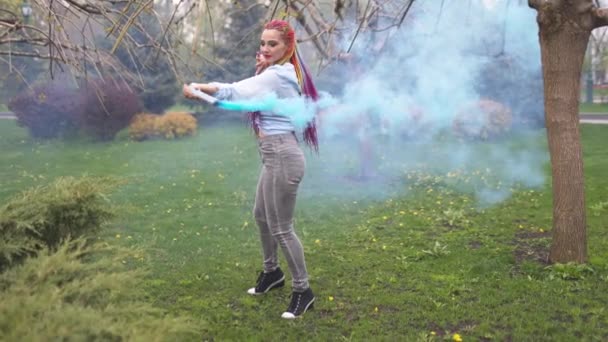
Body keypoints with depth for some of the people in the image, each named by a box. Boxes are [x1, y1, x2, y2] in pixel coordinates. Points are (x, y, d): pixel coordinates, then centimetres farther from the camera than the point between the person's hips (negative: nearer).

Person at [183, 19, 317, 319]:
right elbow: (251, 95, 5)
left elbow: (235, 92, -25)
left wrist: (199, 88, -22)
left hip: (281, 157, -11)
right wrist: (259, 72, -9)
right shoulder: (282, 73, 14)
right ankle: (271, 271, 44)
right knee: (261, 215, 24)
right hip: (275, 156, 11)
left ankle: (302, 291, 14)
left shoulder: (276, 75, -16)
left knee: (281, 228, -1)